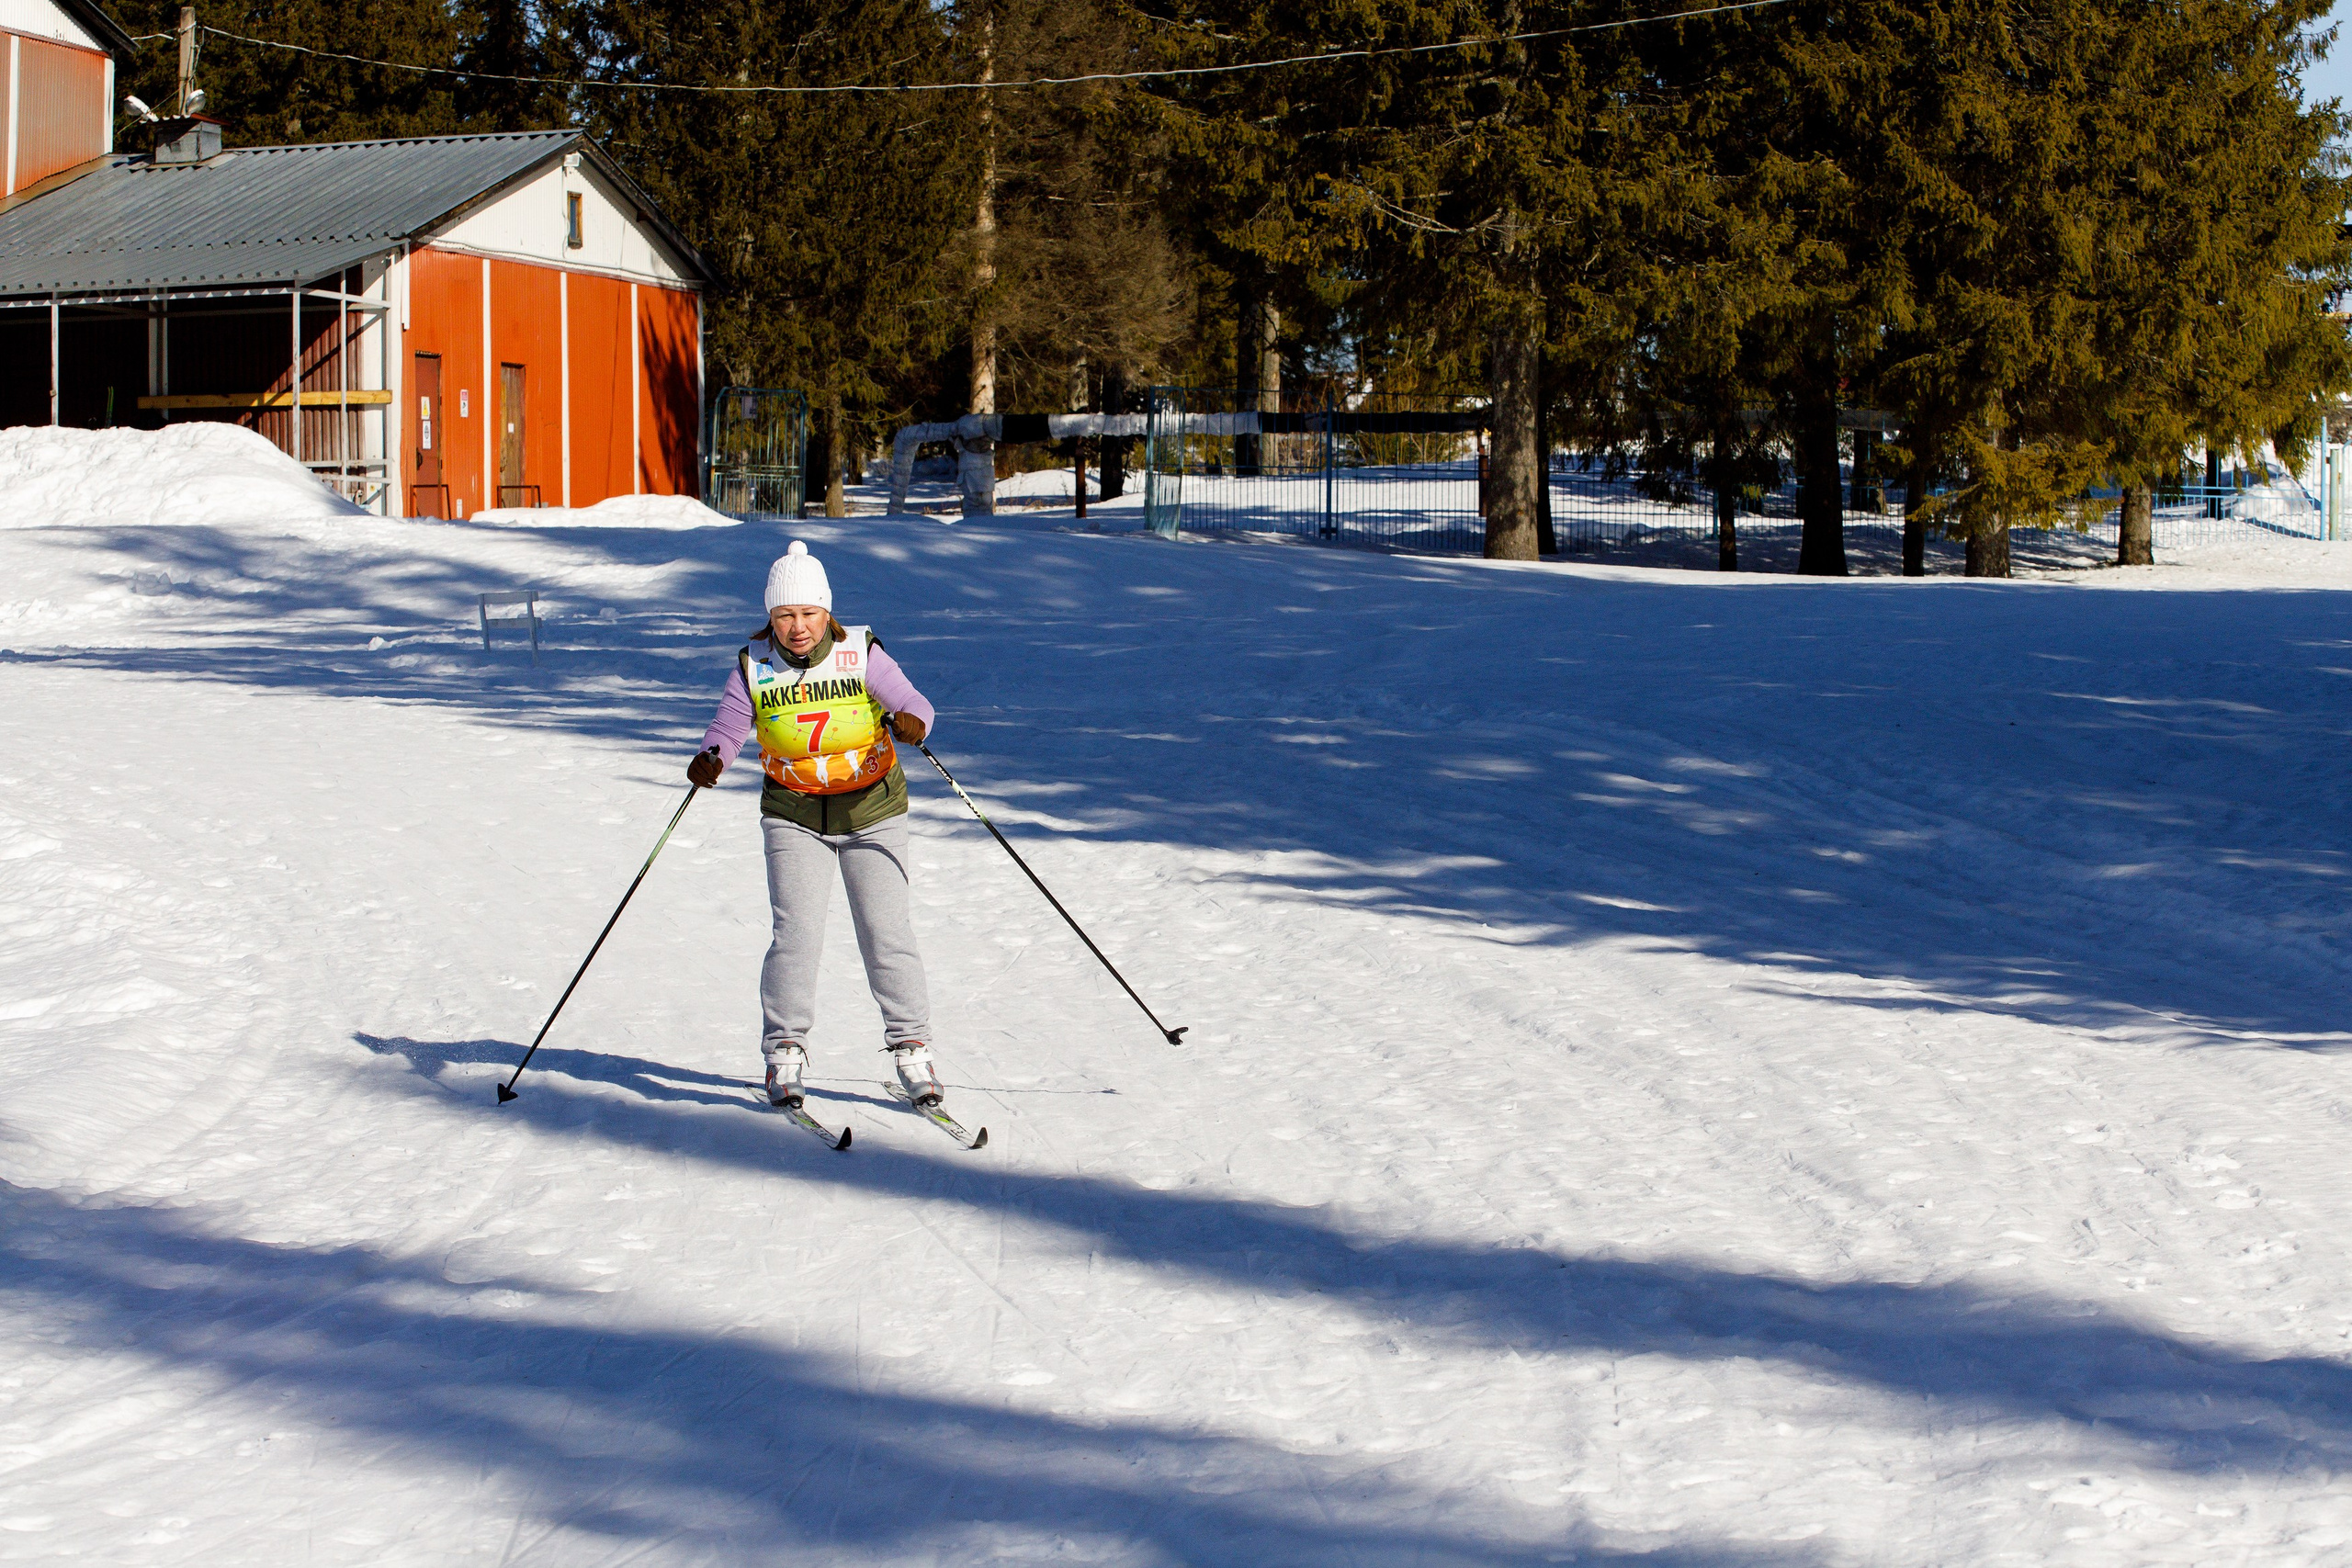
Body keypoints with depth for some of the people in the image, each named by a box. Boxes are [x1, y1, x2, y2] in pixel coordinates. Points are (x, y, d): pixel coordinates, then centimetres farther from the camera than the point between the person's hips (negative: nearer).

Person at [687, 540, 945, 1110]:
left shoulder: (860, 653, -11)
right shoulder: (755, 666, -6)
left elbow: (912, 704, -16)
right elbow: (726, 729, -10)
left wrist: (910, 721, -39)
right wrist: (710, 758, -32)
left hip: (871, 810, -1)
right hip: (793, 815, 1)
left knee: (886, 931, -6)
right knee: (797, 933, -12)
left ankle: (911, 1049, 6)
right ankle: (784, 1053, 1)